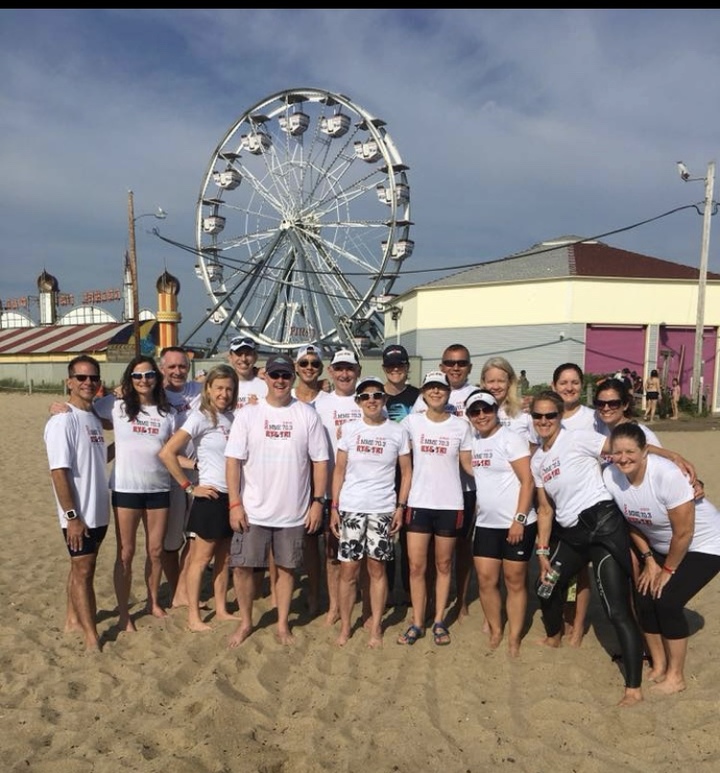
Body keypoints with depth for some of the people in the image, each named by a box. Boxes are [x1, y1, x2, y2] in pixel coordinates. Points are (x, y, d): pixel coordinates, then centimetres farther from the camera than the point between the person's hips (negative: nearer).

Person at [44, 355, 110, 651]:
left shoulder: (94, 417, 9)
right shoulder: (62, 420, -16)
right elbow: (59, 471, -19)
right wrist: (71, 515, -21)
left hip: (99, 511, 8)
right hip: (79, 514, -8)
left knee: (82, 566, 18)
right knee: (83, 570, -1)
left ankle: (73, 619, 33)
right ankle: (91, 637, 7)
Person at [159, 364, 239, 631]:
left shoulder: (232, 417, 7)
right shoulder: (200, 417, -12)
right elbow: (167, 453, -18)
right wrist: (189, 487, -14)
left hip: (233, 495, 6)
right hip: (211, 496, -6)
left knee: (224, 557, 16)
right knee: (201, 558, 5)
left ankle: (221, 609, 30)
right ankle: (193, 617, 18)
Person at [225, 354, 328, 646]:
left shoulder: (307, 415, -1)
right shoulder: (248, 413, -2)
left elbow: (319, 461, 1)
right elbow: (233, 460, -4)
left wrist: (318, 501, -3)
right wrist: (235, 503, -9)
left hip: (293, 511, 0)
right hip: (252, 510, 0)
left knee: (286, 567, 11)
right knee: (242, 566, 5)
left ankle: (283, 624, 29)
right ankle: (245, 622, 27)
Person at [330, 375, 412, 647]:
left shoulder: (398, 432, -1)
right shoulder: (348, 429, 1)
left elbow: (406, 473, 4)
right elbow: (339, 470, 4)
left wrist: (401, 507, -4)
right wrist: (334, 507, -1)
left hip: (383, 509, 0)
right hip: (350, 509, 1)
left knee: (377, 568, 7)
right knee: (348, 570, 5)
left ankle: (375, 626, 22)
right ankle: (345, 626, 21)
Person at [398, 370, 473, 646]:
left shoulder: (461, 425, -1)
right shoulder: (411, 422, -1)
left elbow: (468, 465, 4)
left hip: (450, 504, 0)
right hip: (419, 503, 0)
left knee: (444, 565, 12)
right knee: (416, 566, 3)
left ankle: (439, 621, 25)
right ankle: (417, 623, 17)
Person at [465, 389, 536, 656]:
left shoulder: (510, 439, -10)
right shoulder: (472, 441, 7)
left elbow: (528, 482, -13)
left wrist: (519, 519, -18)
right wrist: (475, 508, 7)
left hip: (516, 524, -5)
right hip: (486, 524, 5)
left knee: (515, 581, 6)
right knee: (486, 580, 7)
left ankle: (514, 638, 19)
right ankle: (495, 631, 25)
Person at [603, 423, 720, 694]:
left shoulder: (668, 475, -35)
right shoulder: (610, 475, -18)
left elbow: (683, 533, -25)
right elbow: (631, 522, -1)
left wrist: (668, 570, -14)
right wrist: (649, 560, -2)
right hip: (660, 546, 6)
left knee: (667, 602, -13)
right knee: (645, 599, -2)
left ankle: (676, 677, 8)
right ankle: (658, 666, 22)